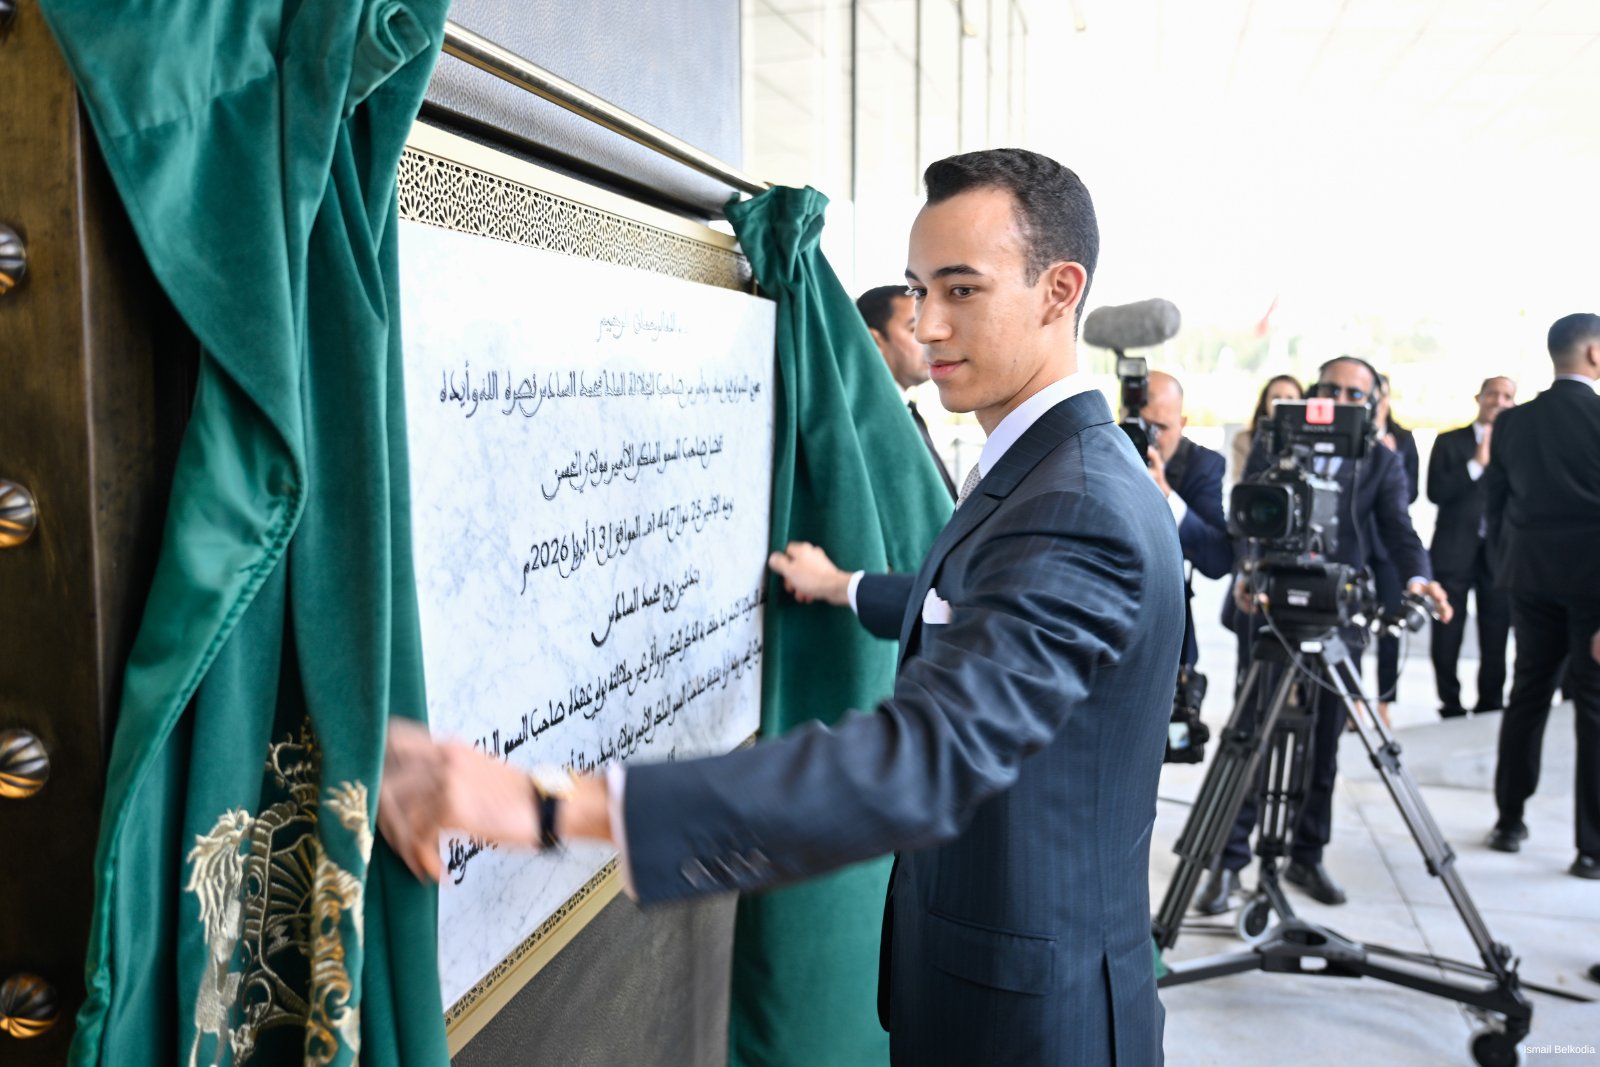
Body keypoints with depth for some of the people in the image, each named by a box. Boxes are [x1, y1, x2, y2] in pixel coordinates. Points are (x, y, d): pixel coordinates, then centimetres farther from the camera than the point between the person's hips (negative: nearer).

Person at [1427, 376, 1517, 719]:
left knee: (1495, 639, 3)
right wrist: (1477, 464, -11)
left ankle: (1490, 707, 14)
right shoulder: (1449, 442, 7)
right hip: (1454, 552, -1)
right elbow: (1435, 492, -7)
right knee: (1446, 638, 1)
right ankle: (1450, 706, 12)